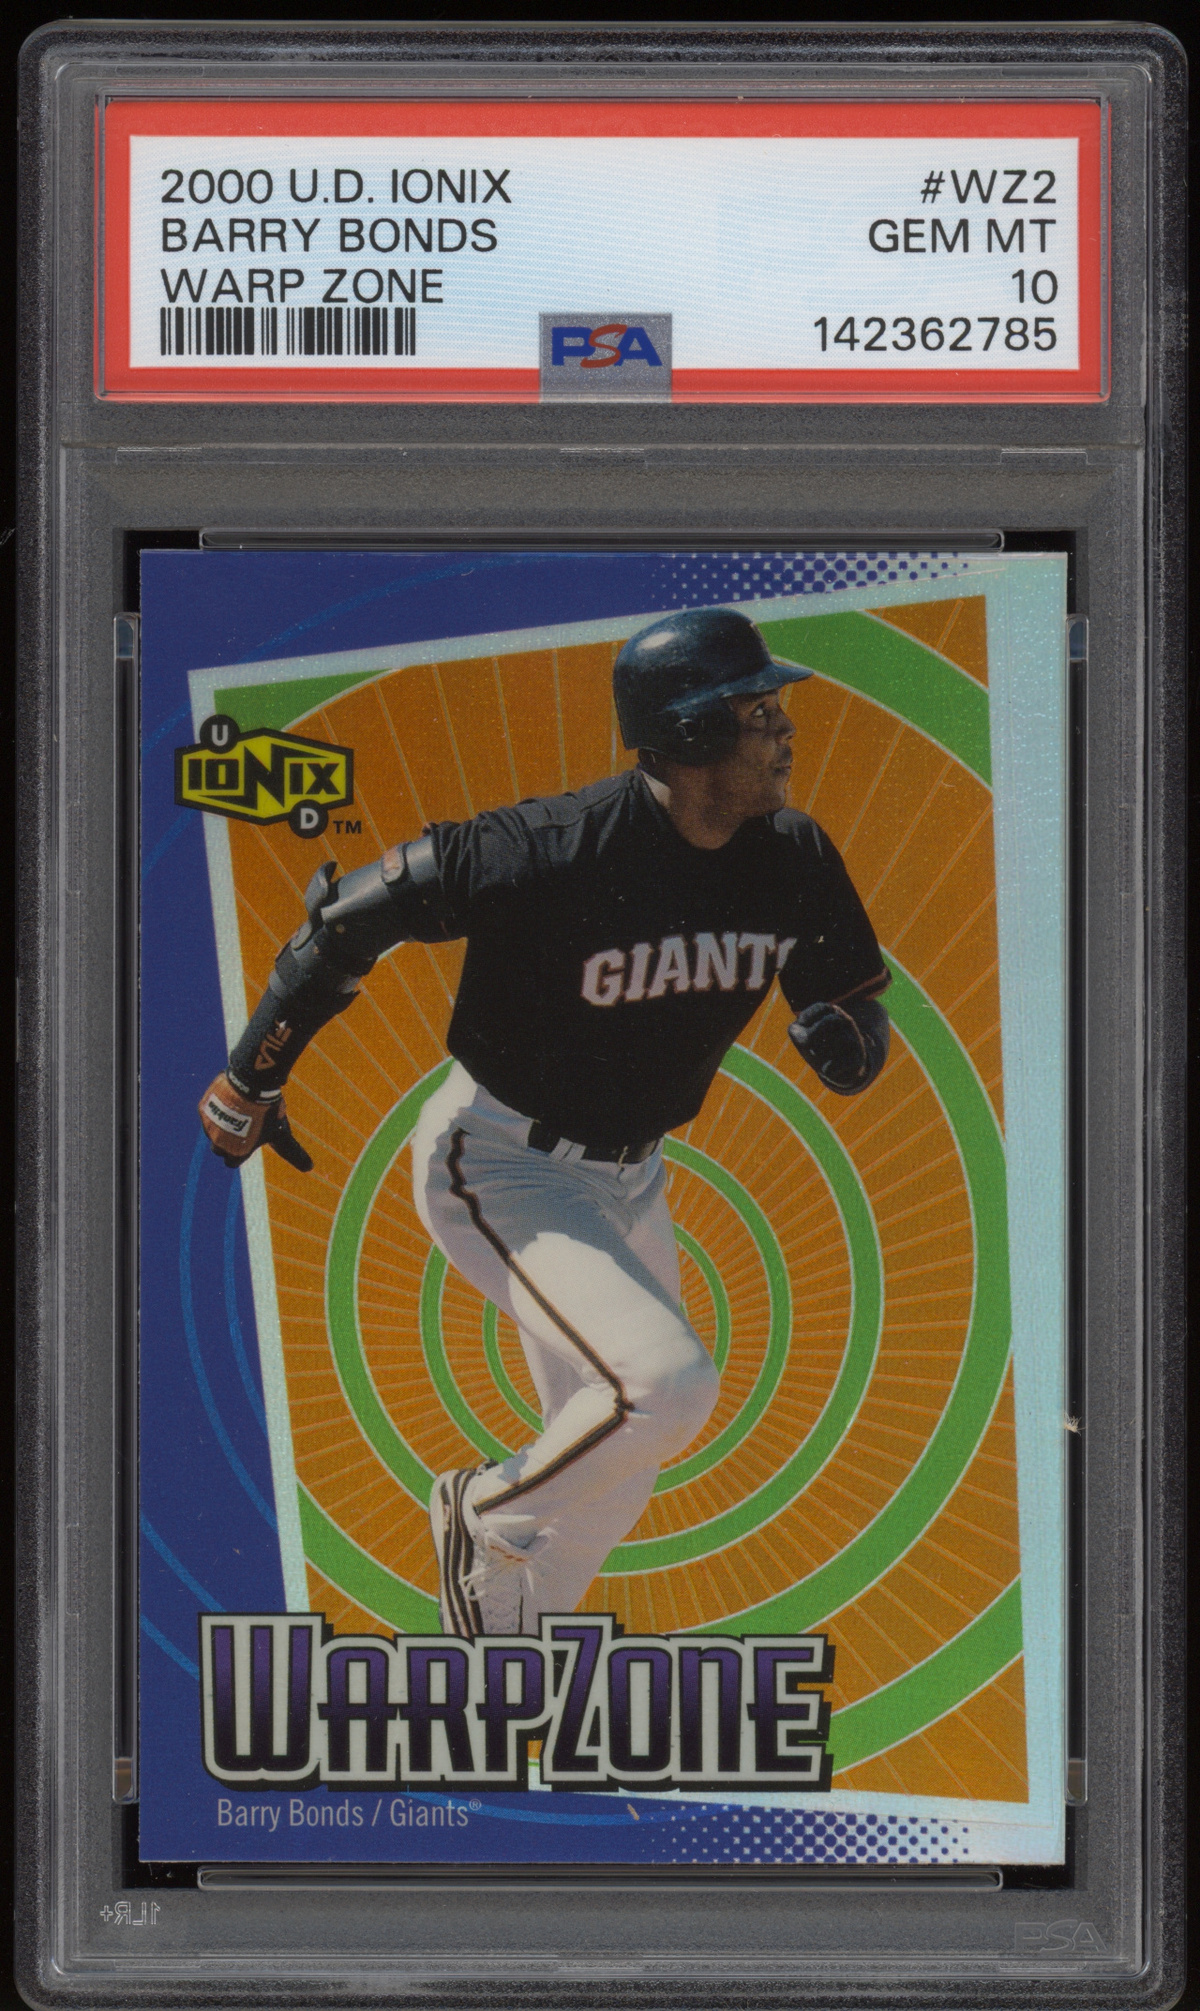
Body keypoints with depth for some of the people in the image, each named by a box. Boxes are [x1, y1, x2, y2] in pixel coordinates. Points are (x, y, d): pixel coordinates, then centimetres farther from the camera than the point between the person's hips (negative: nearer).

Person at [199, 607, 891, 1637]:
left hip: (628, 1174, 8)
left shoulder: (792, 858, -10)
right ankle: (488, 1514, 4)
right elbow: (351, 912, -21)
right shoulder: (555, 851, -29)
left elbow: (856, 1000, 3)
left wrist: (847, 1037, -23)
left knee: (617, 1460, 16)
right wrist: (250, 1079, -12)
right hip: (496, 1165, -7)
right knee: (665, 1386, -25)